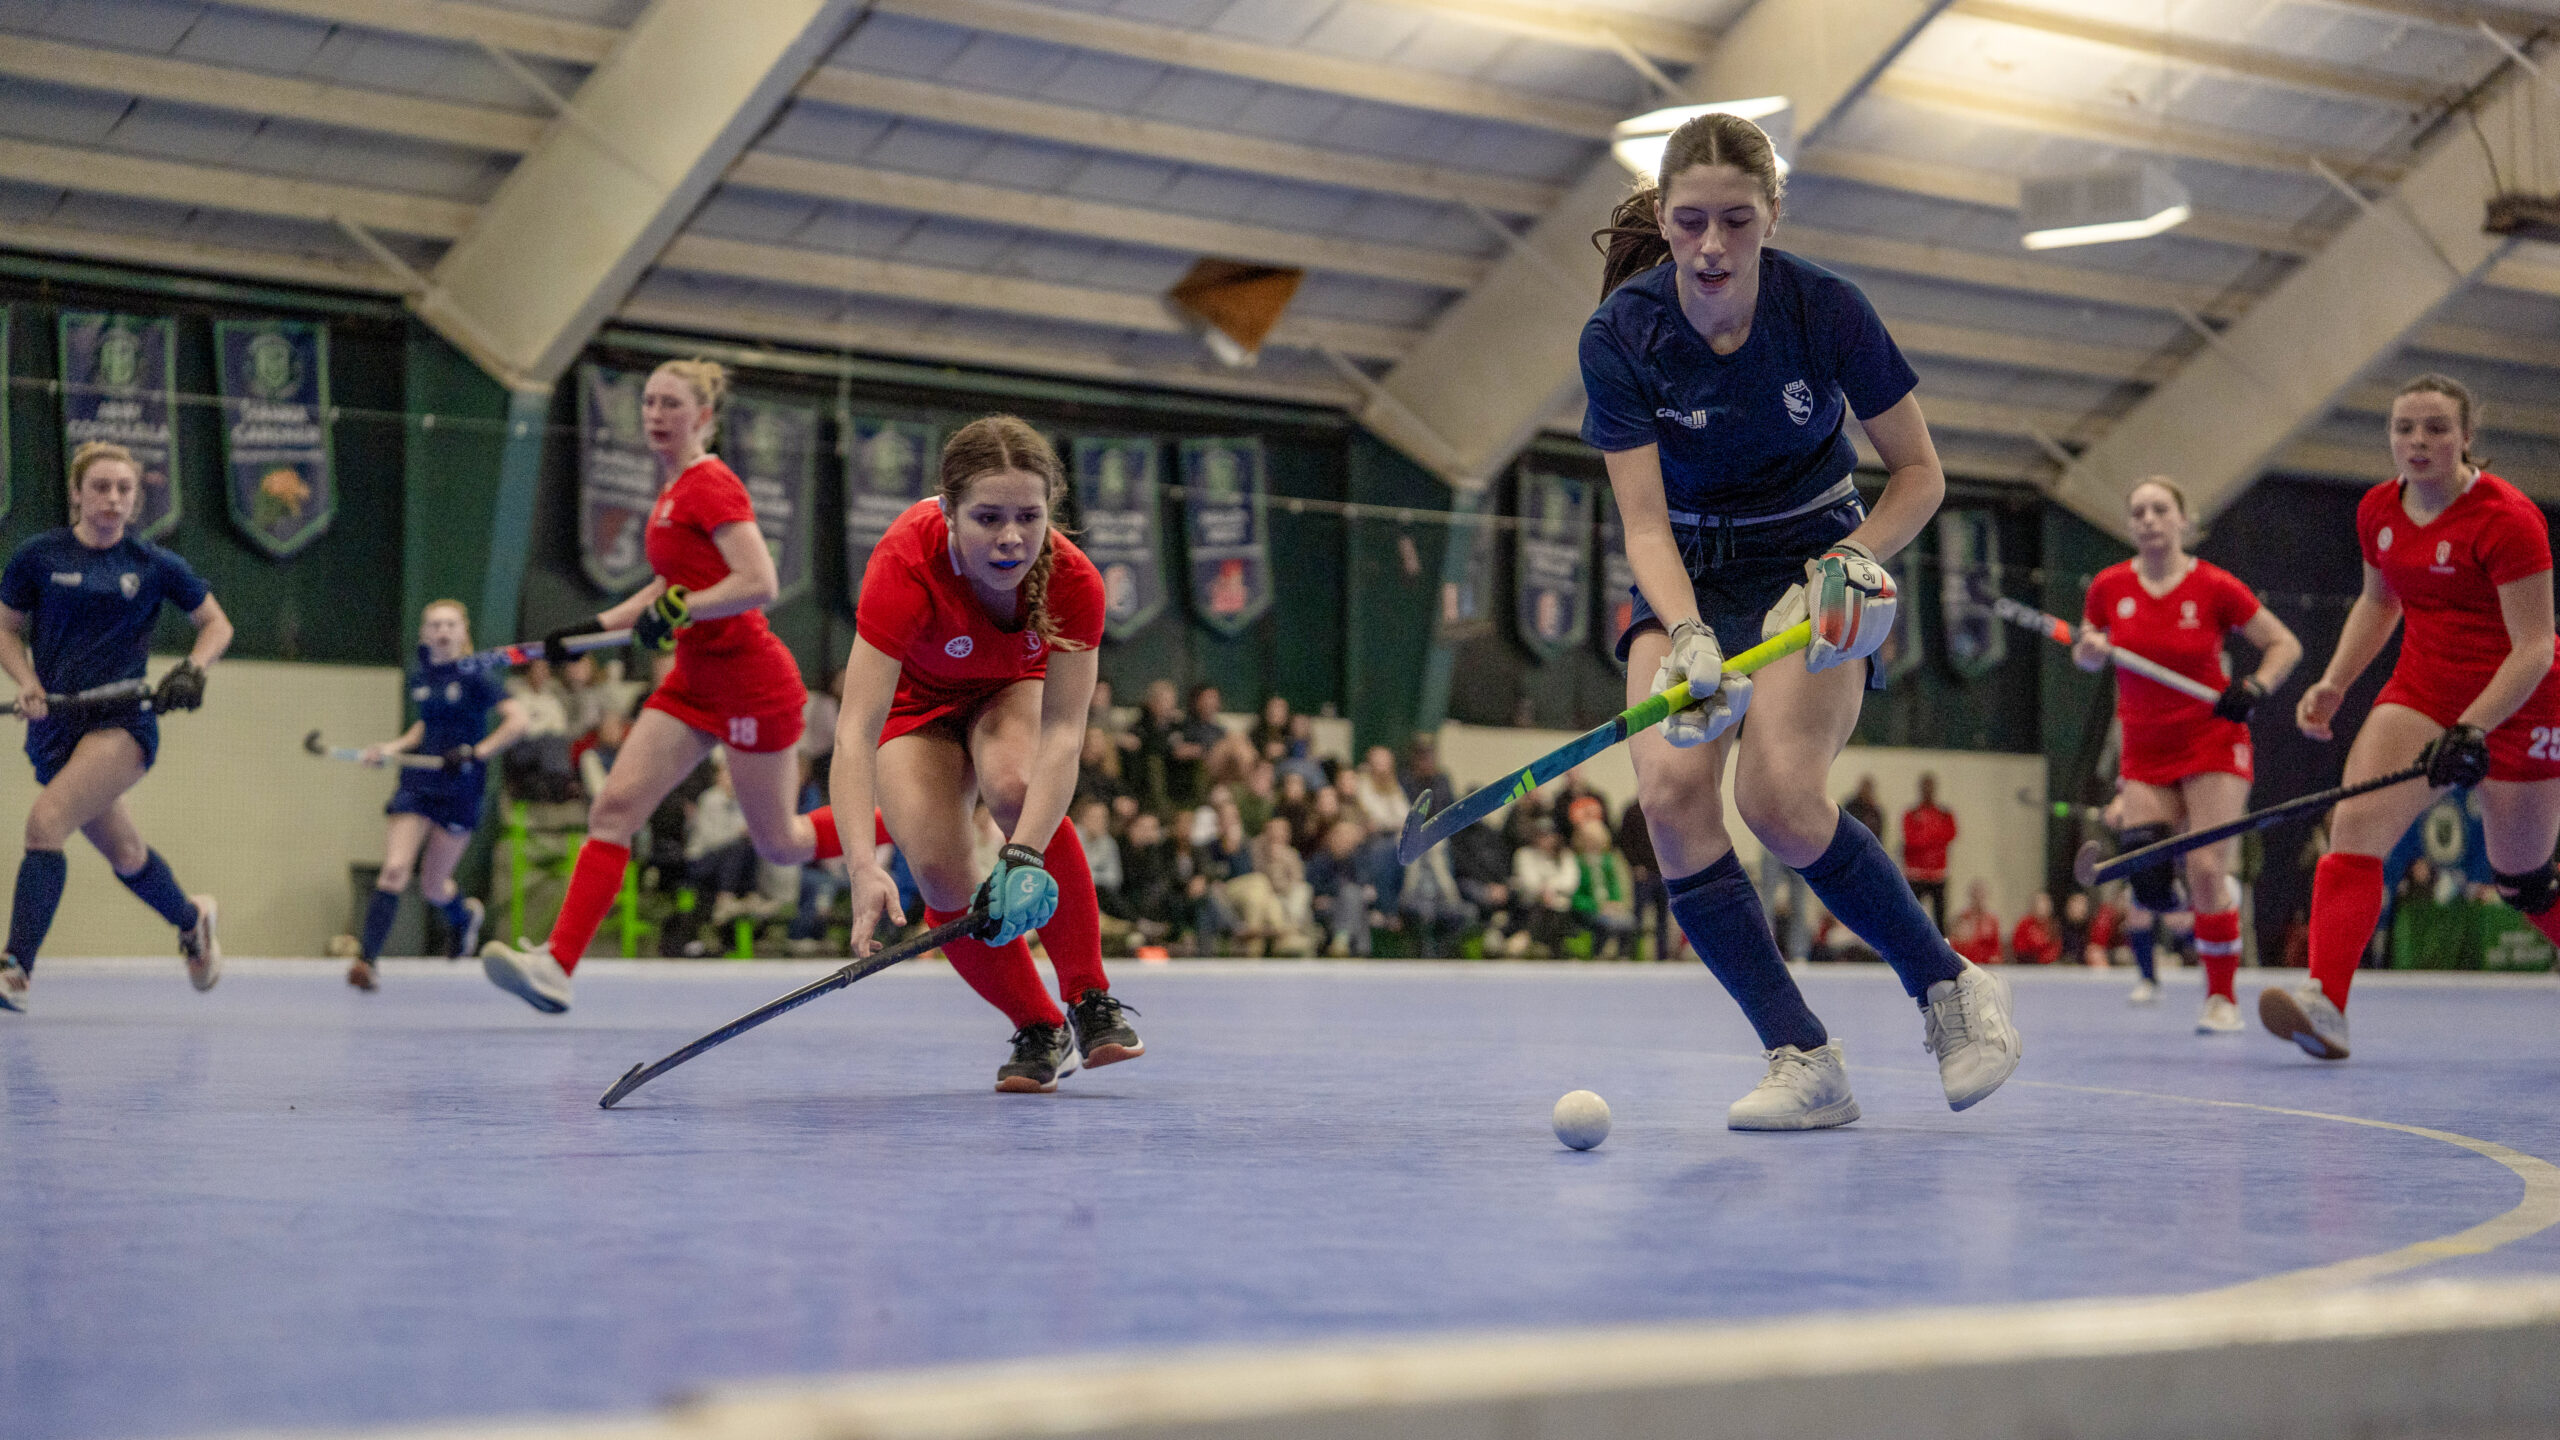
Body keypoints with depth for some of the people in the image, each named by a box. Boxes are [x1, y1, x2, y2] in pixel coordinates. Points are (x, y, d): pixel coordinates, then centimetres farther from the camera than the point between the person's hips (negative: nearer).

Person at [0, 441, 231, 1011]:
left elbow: (217, 623, 14)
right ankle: (192, 918, 48)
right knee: (125, 855, 16)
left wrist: (192, 670, -5)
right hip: (55, 727, 3)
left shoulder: (154, 565, 2)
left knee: (46, 820, -26)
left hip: (123, 722, -3)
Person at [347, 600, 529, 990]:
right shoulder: (419, 678, 9)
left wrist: (476, 753, -20)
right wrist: (392, 748, 11)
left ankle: (464, 915, 40)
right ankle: (367, 958, -16)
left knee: (433, 887, 4)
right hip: (419, 783, 4)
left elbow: (516, 720, -13)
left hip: (461, 788, -4)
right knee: (395, 868, -14)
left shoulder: (476, 676, -8)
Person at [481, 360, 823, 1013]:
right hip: (694, 680, 9)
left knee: (779, 844, 2)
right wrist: (597, 626, 19)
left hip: (749, 680, -9)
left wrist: (677, 611, -23)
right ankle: (557, 964, -13)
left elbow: (759, 585, -24)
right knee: (615, 804, -6)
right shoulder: (674, 489, 13)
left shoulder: (711, 485, -14)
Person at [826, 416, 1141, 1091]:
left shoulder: (1073, 582, -32)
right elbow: (855, 733, -44)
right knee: (942, 875, -22)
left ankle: (1090, 1002, -18)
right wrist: (861, 868, -57)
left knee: (1014, 784, -33)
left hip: (1016, 689, 0)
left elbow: (1063, 732, -34)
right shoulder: (905, 566, -38)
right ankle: (1041, 1033, 1)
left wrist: (1025, 856, -49)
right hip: (918, 702, 0)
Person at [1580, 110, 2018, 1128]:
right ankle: (1804, 1063, -15)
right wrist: (1688, 638, -34)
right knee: (1671, 791, -22)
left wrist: (1855, 557, -24)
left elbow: (1920, 472, -6)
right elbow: (1644, 524, -17)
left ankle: (1949, 987, -1)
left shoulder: (1826, 309, -18)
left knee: (1779, 799, -24)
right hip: (1685, 575, 2)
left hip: (1811, 559, -2)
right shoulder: (1620, 335, -16)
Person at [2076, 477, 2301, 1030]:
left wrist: (2255, 687, -20)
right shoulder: (2109, 587, -2)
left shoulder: (2214, 586, -10)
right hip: (2144, 754, 3)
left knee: (2207, 870, -15)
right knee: (2148, 886, -8)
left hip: (2213, 742, -3)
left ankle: (2222, 997, 0)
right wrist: (2090, 649, -10)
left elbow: (2285, 645, -2)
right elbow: (2085, 652, 14)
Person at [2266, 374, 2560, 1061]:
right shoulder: (2379, 510, 1)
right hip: (2422, 692, 5)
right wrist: (2334, 683, 7)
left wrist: (2473, 730, -33)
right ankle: (2326, 1006, -33)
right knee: (2356, 822, -20)